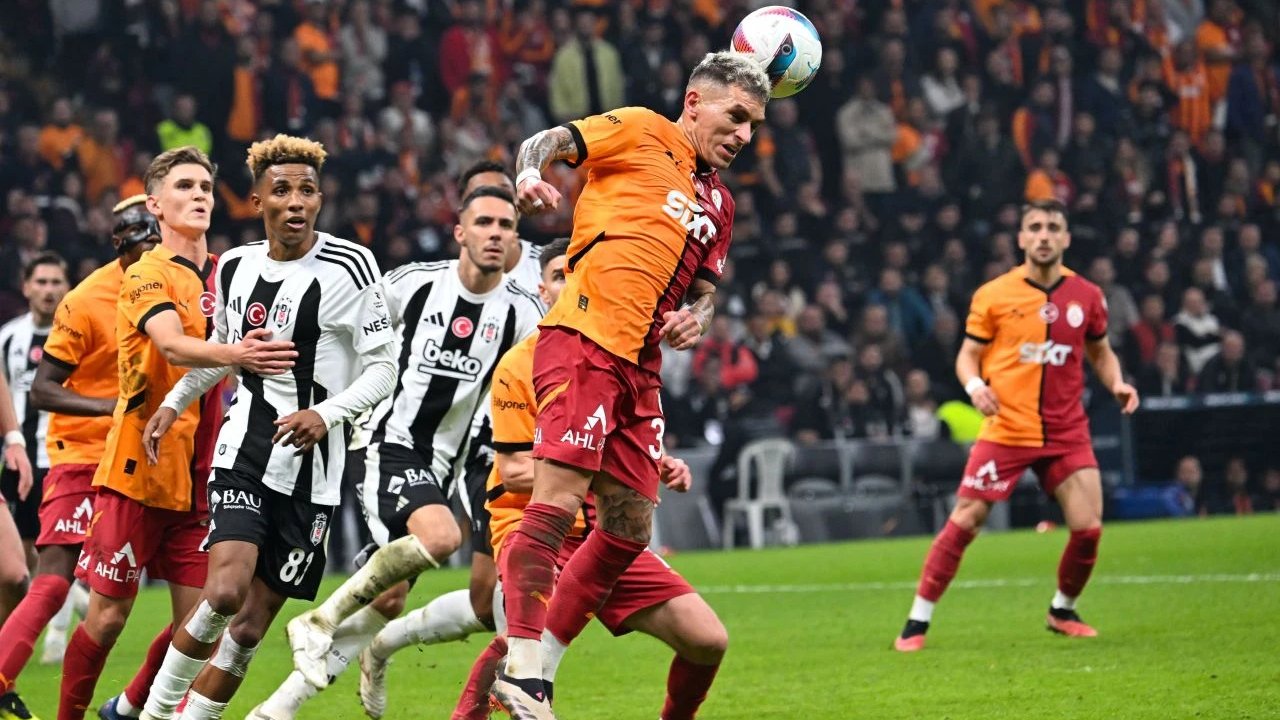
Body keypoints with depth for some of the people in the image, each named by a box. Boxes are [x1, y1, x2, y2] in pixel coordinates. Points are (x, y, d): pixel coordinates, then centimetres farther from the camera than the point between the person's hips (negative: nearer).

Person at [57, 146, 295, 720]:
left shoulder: (222, 273, 11)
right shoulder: (148, 276, -8)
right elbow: (173, 345, -28)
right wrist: (233, 354, -47)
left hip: (199, 474, 6)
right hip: (139, 469, -6)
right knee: (109, 615, -1)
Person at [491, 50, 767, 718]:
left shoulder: (718, 204, 24)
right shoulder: (642, 133, 4)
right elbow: (548, 141, -1)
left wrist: (694, 316, 6)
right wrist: (531, 172, -24)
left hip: (638, 366, 9)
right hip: (582, 341, -9)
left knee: (630, 527, 7)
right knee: (559, 500, -17)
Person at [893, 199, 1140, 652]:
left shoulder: (1086, 296, 5)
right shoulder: (993, 296, -2)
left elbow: (1100, 352, 19)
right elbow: (968, 355, 4)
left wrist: (1117, 384, 0)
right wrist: (974, 384, -17)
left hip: (1067, 432, 2)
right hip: (1006, 428, -2)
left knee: (1088, 528, -6)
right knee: (964, 523, -6)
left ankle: (1063, 611, 21)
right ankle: (918, 622, 4)